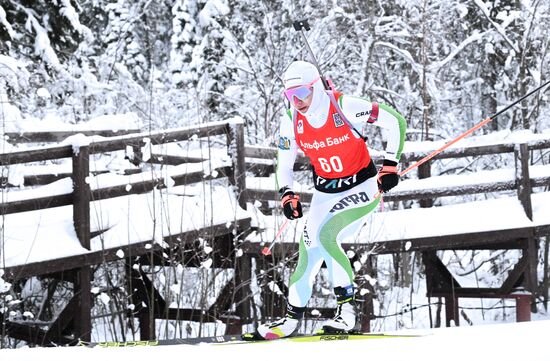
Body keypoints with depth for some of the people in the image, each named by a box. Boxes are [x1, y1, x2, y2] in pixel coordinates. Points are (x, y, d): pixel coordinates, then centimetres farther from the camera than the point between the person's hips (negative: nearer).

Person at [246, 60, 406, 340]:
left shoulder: (343, 106, -23)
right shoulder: (291, 122, -8)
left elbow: (395, 121, -14)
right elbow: (284, 165, 6)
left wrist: (390, 166, -16)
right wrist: (287, 195, -11)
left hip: (362, 187, -6)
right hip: (325, 192, 6)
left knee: (325, 235, -26)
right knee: (309, 249, 4)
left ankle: (347, 309, -21)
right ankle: (293, 317, 19)